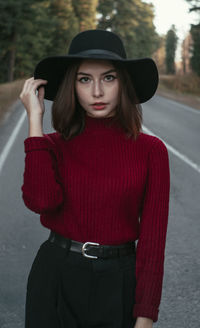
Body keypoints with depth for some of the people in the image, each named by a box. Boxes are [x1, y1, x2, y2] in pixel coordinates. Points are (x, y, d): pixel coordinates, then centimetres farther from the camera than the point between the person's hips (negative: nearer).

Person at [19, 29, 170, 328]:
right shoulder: (54, 145, -2)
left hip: (119, 282, 0)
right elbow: (41, 200, -23)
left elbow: (153, 236, -6)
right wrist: (35, 118, -16)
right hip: (56, 278, 1)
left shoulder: (150, 150, -6)